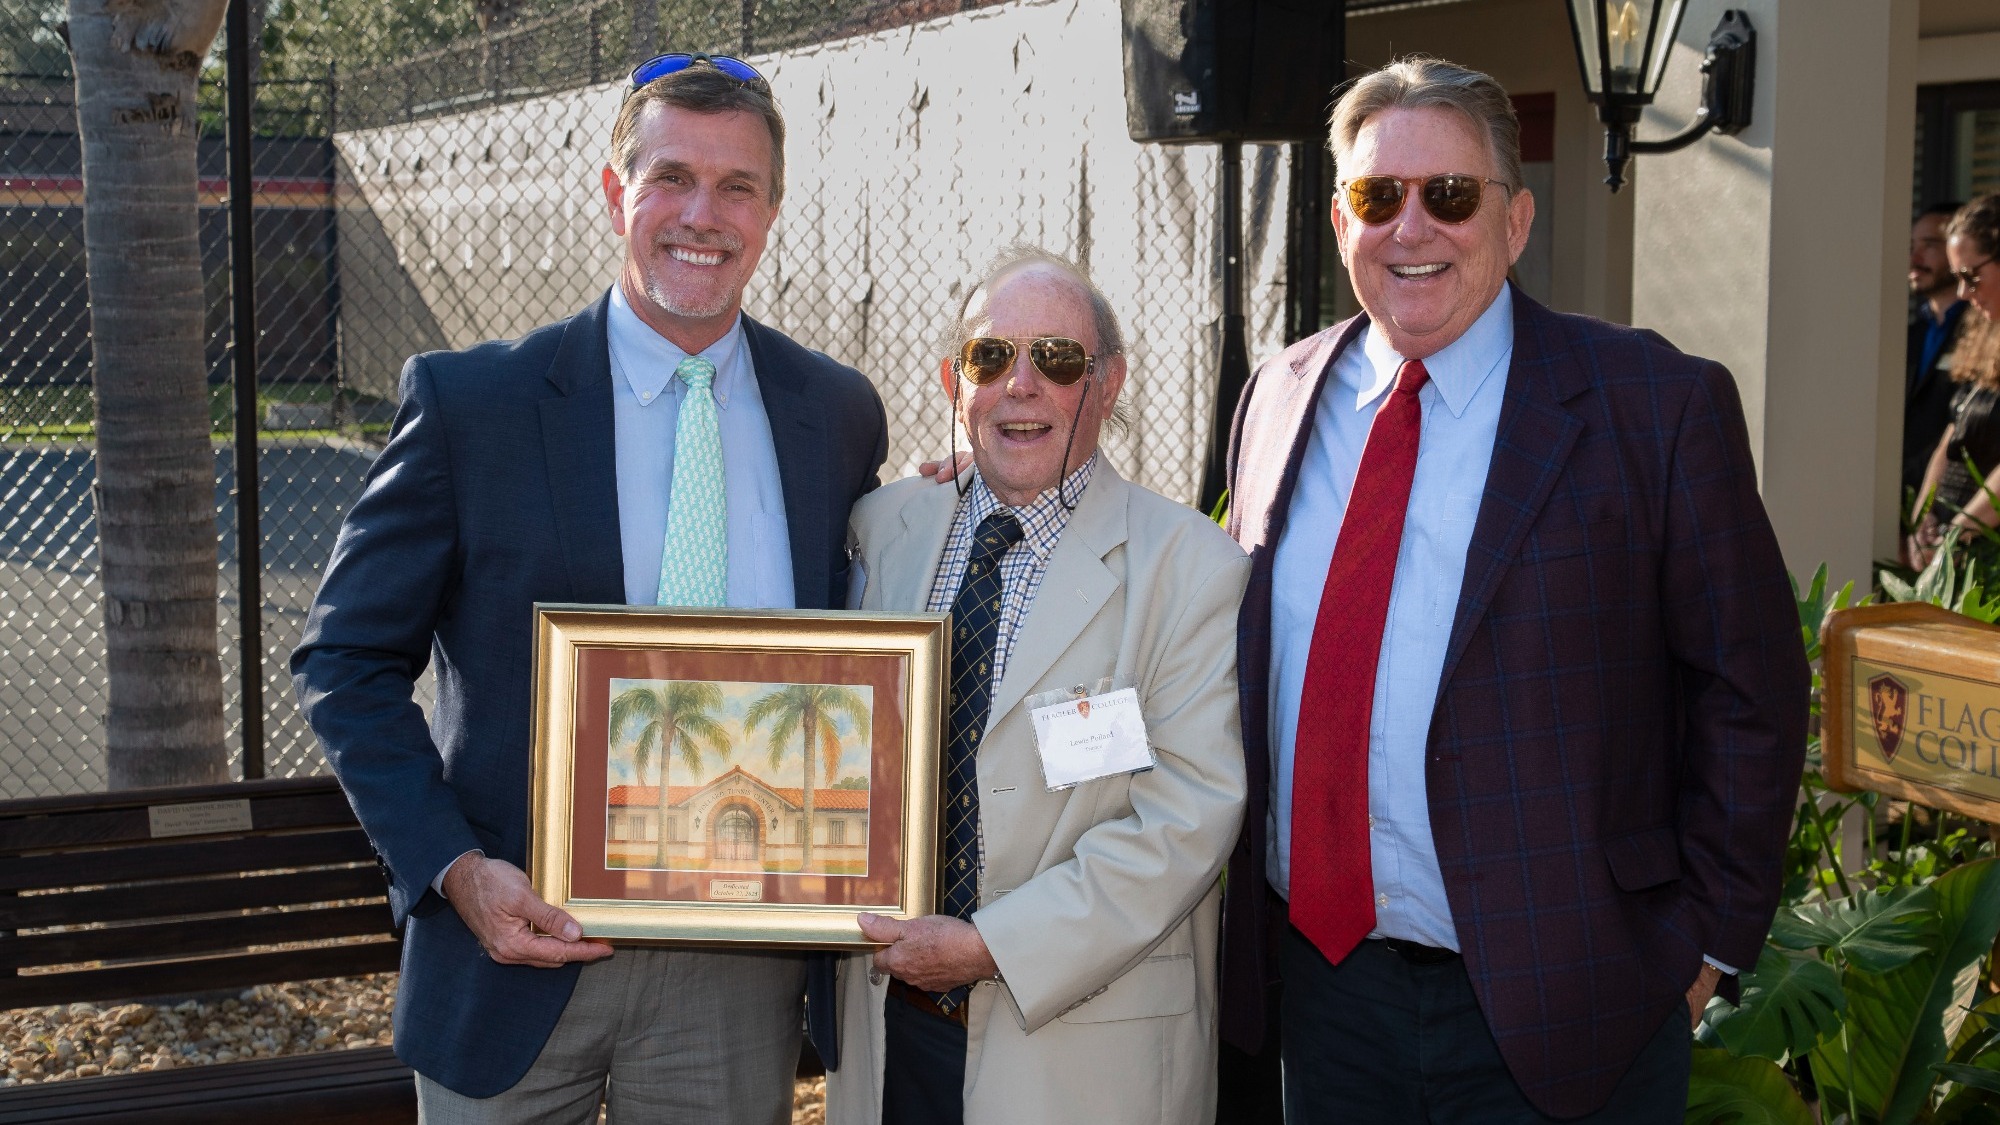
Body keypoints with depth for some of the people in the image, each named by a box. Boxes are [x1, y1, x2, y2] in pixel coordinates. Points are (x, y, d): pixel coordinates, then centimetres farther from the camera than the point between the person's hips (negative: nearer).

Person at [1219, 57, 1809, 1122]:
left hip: (1550, 1004, -4)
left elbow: (1749, 692, -5)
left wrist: (1707, 937, -5)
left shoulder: (1656, 406, -8)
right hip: (1319, 982, 4)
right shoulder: (1279, 396, 5)